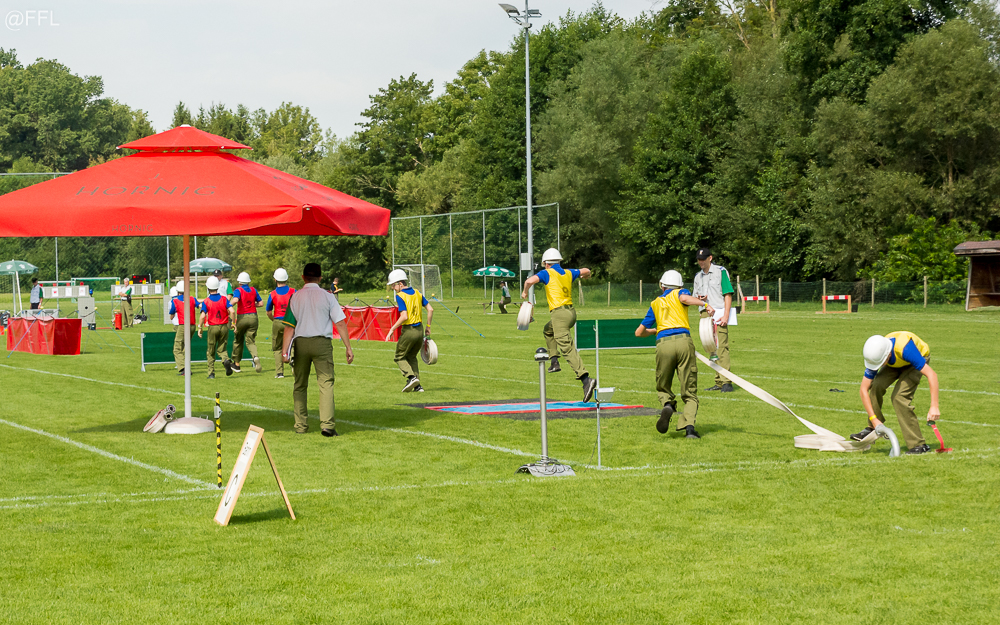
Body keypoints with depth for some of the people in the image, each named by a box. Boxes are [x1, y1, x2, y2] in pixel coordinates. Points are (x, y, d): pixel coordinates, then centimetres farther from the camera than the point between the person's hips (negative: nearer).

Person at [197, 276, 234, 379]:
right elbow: (232, 311, -10)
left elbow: (202, 316, -15)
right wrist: (233, 322, 2)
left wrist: (200, 328, -5)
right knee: (221, 349, 14)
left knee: (211, 352, 11)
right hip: (224, 327, 2)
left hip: (213, 328, -2)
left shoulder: (206, 301, -6)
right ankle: (226, 360, -19)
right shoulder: (224, 299, 0)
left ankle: (211, 373, 11)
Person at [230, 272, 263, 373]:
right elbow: (260, 303, 11)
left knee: (238, 341, 15)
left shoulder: (238, 290, -6)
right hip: (253, 317, 3)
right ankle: (255, 357, -27)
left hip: (242, 317, -3)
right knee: (250, 341, 5)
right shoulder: (253, 290, 8)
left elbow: (235, 300, -26)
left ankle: (236, 364, 23)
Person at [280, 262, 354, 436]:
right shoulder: (327, 296, -1)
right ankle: (327, 424, -18)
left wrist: (285, 350, -1)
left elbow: (289, 327, -1)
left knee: (300, 385, 13)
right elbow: (340, 323, -4)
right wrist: (348, 347, 0)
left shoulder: (295, 298, 3)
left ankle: (301, 425, 16)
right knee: (326, 383, -5)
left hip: (300, 343, 2)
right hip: (322, 343, -2)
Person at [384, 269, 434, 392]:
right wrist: (428, 326, 17)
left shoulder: (400, 296, -12)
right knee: (412, 357, 21)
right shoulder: (417, 293, 8)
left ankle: (412, 377, -13)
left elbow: (404, 316, -21)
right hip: (420, 330, 7)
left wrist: (392, 329, -15)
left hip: (408, 330, -7)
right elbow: (430, 309, 8)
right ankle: (417, 386, 10)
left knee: (400, 357, 10)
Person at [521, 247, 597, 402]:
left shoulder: (547, 273, -1)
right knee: (548, 330, 34)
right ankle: (554, 361, 22)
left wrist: (524, 292, 3)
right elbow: (586, 271, 35)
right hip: (571, 312, 8)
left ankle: (586, 379, -32)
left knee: (567, 349, -17)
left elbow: (530, 281, -17)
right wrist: (583, 275, 58)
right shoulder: (568, 273, 17)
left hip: (560, 313, -8)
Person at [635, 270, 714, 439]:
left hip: (663, 344, 1)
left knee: (663, 387, 19)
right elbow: (684, 298, -7)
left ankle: (667, 405, -14)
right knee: (690, 393, 4)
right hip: (683, 341, -1)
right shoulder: (680, 293, 20)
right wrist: (705, 304, -13)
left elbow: (639, 332, 27)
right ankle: (689, 426, -18)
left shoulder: (655, 303, 26)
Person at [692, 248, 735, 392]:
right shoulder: (698, 276, 19)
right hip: (705, 314, 6)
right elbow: (695, 297, 23)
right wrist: (699, 298, -3)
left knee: (722, 348, -14)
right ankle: (719, 382, 9)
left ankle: (727, 382, -17)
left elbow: (728, 295, -5)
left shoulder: (720, 271, 1)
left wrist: (726, 315, -15)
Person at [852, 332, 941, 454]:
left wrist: (934, 406, -47)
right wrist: (874, 419, -26)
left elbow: (932, 374, -42)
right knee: (876, 386, -22)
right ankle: (872, 429, -5)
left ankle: (918, 445, -18)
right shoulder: (876, 356, -28)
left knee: (899, 397, -24)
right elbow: (864, 389, -21)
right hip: (896, 363, 4)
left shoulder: (905, 349, -44)